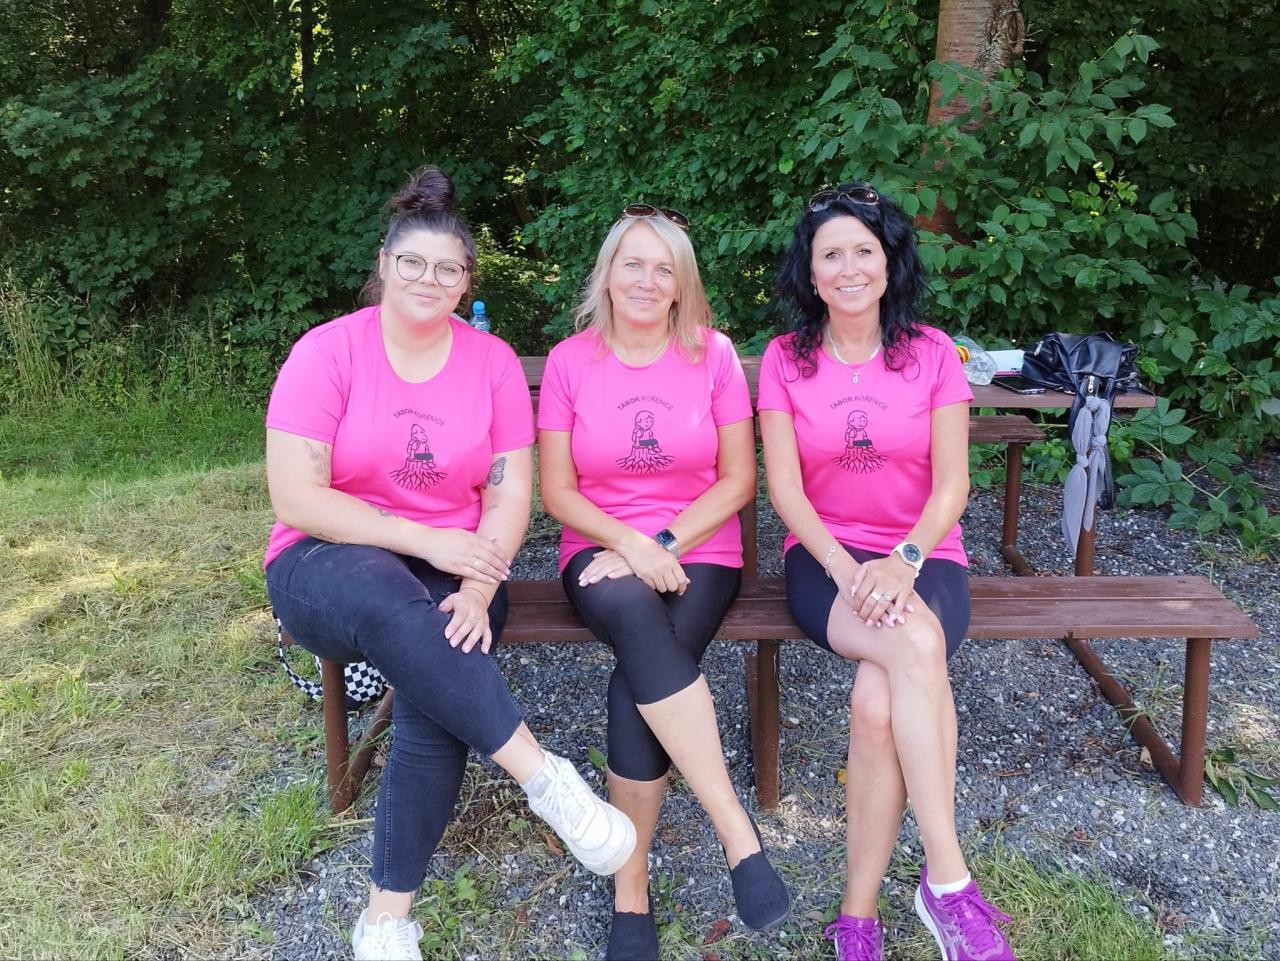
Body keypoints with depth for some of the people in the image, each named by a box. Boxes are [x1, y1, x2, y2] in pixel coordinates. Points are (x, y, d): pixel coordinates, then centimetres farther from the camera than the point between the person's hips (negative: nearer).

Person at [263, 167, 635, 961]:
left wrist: (477, 588, -19)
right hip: (329, 565, -1)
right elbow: (296, 497, -12)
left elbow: (511, 492, -1)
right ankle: (545, 777, -32)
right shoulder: (327, 351, -5)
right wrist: (425, 541, -20)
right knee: (389, 604, -38)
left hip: (453, 571, 2)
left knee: (438, 688, -29)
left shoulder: (492, 360, 2)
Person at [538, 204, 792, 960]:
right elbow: (558, 490, 1)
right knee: (637, 616, -35)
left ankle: (631, 886, -12)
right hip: (604, 554, 0)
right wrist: (629, 544, -16)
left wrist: (665, 545, -12)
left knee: (640, 680, -28)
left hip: (699, 551, 0)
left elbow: (738, 479, 1)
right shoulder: (570, 360, 3)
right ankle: (739, 834, -31)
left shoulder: (713, 355, 2)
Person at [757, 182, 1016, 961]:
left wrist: (904, 560, -21)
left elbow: (952, 485, -3)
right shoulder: (786, 360, 2)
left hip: (923, 556, 0)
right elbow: (785, 487, -4)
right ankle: (948, 880, -26)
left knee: (879, 700, -31)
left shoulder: (932, 354, 2)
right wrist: (845, 568, -20)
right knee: (916, 641, -35)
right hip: (824, 555, 0)